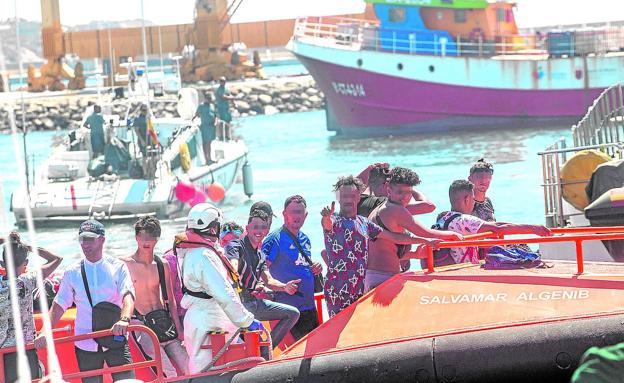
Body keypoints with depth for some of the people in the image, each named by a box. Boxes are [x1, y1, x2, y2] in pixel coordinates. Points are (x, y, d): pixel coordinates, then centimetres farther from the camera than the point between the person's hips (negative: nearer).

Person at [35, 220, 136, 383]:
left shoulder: (118, 267, 1)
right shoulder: (72, 272, 7)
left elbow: (128, 295, -13)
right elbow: (59, 305, 6)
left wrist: (124, 319, -34)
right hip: (85, 344, 2)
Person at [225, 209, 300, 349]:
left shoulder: (260, 255, 19)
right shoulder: (235, 246, -6)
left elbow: (268, 280, 12)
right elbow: (232, 270, -25)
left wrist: (284, 287, -10)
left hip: (255, 301, 9)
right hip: (239, 301, -9)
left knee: (293, 313, 9)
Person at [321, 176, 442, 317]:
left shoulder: (365, 223, 15)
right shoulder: (334, 221, -2)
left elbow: (394, 237, 19)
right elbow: (327, 225, -27)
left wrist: (425, 240, 16)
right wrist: (326, 218, -52)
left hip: (359, 289, 5)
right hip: (337, 289, -5)